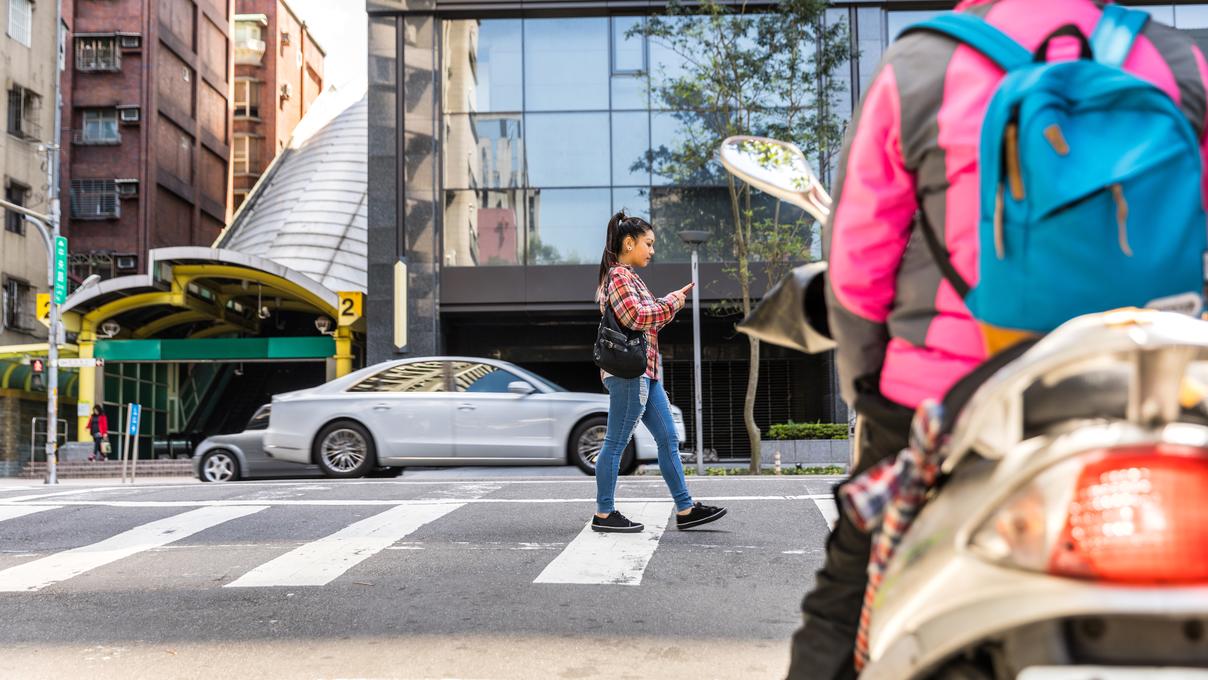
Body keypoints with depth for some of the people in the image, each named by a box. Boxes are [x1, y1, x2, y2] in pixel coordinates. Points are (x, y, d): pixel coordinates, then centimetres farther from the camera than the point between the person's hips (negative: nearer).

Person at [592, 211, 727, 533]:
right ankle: (604, 514, 6)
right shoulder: (618, 275, -11)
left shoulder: (628, 277, 21)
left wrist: (670, 300, 13)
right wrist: (671, 305, -10)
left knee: (668, 440, 10)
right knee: (615, 444, -3)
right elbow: (634, 316, -23)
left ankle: (685, 509, 14)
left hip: (645, 372, 11)